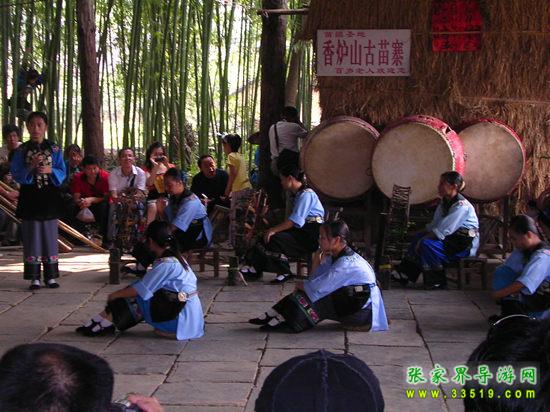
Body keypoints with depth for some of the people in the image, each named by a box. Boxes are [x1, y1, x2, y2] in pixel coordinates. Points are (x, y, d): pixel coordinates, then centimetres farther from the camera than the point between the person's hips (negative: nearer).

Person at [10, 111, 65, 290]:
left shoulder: (54, 149, 4)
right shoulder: (22, 150, 3)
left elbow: (62, 173, 2)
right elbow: (16, 175, -2)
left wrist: (50, 170, -18)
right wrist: (31, 167, -18)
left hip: (50, 197, 1)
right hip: (30, 198, -1)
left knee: (50, 235, 3)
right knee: (32, 236, 0)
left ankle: (51, 276, 9)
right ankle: (34, 277, 4)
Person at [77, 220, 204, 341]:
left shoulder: (165, 264, -18)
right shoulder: (175, 257, 12)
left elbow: (139, 290, -16)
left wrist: (115, 295, -2)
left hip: (181, 318, -9)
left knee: (136, 298, -6)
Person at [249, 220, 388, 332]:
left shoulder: (346, 264, -24)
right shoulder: (335, 256, 6)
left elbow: (316, 287, -21)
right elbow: (316, 280, 9)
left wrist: (300, 285, -4)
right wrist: (317, 260, -6)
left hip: (364, 313, -9)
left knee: (316, 296, -17)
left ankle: (283, 320, -7)